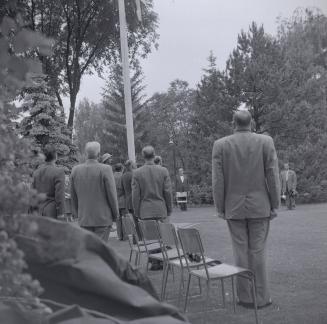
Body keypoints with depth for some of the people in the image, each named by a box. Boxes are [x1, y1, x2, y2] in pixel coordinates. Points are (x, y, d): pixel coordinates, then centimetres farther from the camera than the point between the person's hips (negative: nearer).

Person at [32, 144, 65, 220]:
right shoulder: (59, 172, -12)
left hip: (39, 211, 6)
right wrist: (61, 216, -11)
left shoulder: (36, 171, 6)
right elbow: (59, 196, -15)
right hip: (53, 212, -6)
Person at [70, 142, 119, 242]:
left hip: (84, 218, 4)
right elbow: (111, 194, -8)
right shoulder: (105, 169, -12)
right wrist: (115, 214, 4)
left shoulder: (75, 170, 2)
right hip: (103, 218, -4)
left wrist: (76, 213, 21)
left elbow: (73, 196, 9)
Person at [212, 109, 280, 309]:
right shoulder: (266, 141, -3)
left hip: (234, 208, 0)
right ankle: (261, 297, 14)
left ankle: (246, 297, 15)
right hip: (259, 206, 0)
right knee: (258, 252, 7)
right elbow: (273, 176, -4)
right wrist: (274, 205, 4)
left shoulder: (220, 145, -2)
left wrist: (220, 208, 5)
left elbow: (218, 180, -3)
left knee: (241, 252, 8)